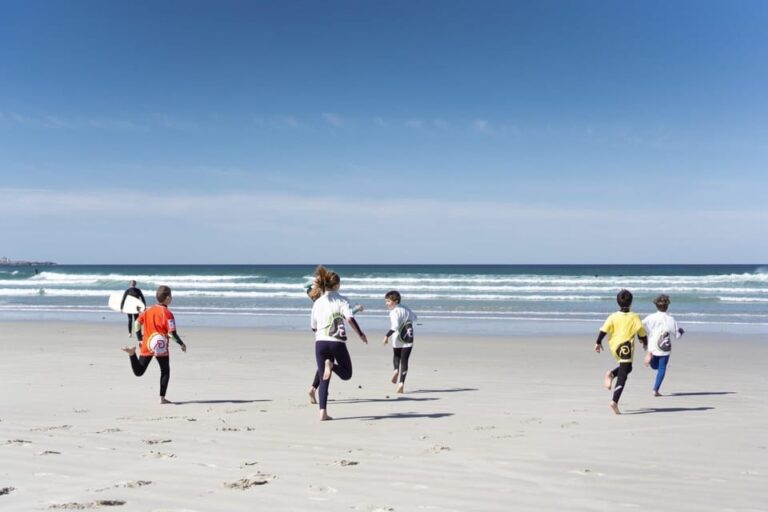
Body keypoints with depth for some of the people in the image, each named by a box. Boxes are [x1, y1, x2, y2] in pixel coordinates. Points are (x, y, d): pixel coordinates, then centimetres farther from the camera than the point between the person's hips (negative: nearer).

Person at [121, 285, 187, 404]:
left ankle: (132, 353, -18)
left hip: (146, 346, 5)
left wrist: (140, 340, 19)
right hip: (161, 347, -5)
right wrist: (182, 344, -2)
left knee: (138, 372, 8)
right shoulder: (167, 313, -12)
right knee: (165, 372, 11)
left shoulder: (148, 310, 7)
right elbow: (172, 333, -15)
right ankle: (162, 398, 6)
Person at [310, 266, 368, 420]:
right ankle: (332, 365, -20)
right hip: (337, 342, -3)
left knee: (324, 379, 9)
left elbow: (313, 327, 16)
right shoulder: (341, 300, 0)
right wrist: (361, 334, -5)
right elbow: (350, 318, -15)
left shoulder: (317, 303, 11)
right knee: (346, 374, 13)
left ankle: (323, 412, -4)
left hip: (320, 342, 4)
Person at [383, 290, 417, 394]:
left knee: (396, 356, 23)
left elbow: (395, 326, -24)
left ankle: (396, 370, -3)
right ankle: (401, 383, -8)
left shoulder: (394, 312, -11)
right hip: (408, 340, 4)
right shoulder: (406, 309, 11)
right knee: (404, 361, 2)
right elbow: (414, 318, 28)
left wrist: (387, 336, -23)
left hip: (398, 340, -4)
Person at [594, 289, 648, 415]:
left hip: (614, 347, 4)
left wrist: (598, 342, 4)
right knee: (622, 376, -2)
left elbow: (604, 330, -6)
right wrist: (645, 343, 19)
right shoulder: (634, 317, -4)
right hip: (626, 348, -4)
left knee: (626, 368, 29)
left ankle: (611, 374, 1)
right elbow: (642, 332, 2)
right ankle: (615, 402, -11)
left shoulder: (613, 316, 0)